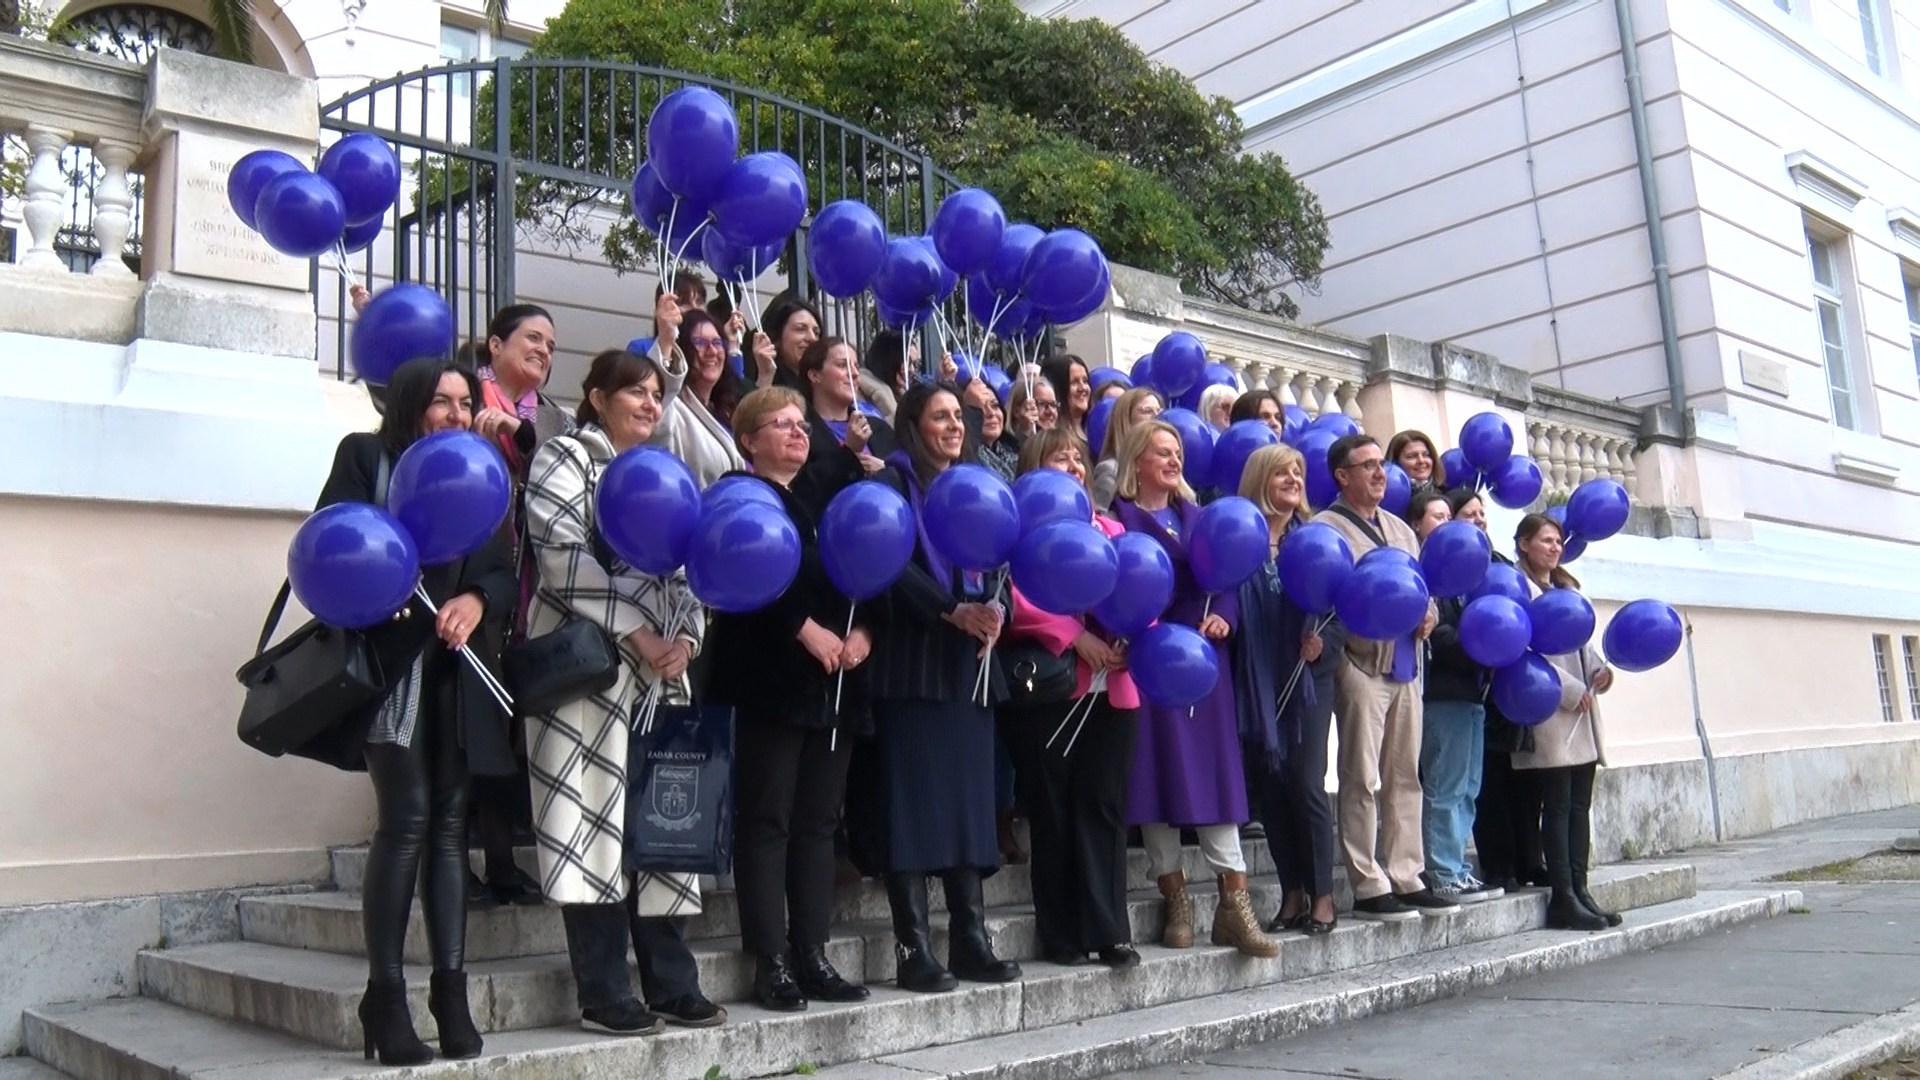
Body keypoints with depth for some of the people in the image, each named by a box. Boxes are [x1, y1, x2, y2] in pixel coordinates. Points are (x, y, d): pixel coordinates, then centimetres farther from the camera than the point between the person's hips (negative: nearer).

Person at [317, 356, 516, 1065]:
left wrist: (477, 599, -11)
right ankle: (385, 998, -3)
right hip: (391, 660, -4)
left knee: (450, 822, 2)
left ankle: (451, 989, 6)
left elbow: (506, 570, 10)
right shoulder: (366, 456, 7)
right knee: (407, 818, -11)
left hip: (458, 667, 4)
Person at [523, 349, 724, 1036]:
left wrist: (685, 638, -1)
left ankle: (671, 982, 12)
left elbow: (685, 570, 18)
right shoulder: (565, 457, 2)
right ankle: (602, 993, 1)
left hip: (660, 669, 7)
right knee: (596, 818, -6)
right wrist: (637, 633, -15)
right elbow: (563, 554, -12)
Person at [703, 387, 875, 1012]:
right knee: (767, 820, -3)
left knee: (818, 821, 7)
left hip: (835, 682, 7)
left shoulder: (823, 501, 21)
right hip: (772, 678, -7)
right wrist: (806, 628, -17)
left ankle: (812, 957, 13)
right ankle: (771, 964, 1)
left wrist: (861, 631, -2)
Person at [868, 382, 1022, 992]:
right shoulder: (894, 480, 0)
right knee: (913, 801, -6)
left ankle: (970, 940, 12)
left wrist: (994, 609, -7)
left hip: (969, 661, 6)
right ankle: (913, 950, -2)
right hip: (914, 660, -6)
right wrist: (954, 611, -19)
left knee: (969, 799, 6)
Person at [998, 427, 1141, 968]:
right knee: (1054, 811, 2)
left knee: (1104, 808, 4)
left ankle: (1109, 930, 9)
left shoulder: (1110, 528, 19)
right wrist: (1076, 635, -17)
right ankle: (1061, 935, 10)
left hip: (1112, 689, 4)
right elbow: (1019, 598, -11)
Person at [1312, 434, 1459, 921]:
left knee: (1405, 777, 10)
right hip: (1360, 666, -7)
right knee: (1363, 781, -4)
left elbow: (1424, 586, 25)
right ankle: (1368, 888, 2)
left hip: (1406, 668, 7)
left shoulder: (1400, 529, 20)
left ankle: (1405, 878, 18)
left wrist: (1428, 615, 4)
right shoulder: (1326, 527, -4)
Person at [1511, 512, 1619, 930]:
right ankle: (1563, 898, -2)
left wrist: (1599, 670, 3)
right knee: (1558, 806, -6)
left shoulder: (1566, 587, 20)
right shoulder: (1520, 589, -8)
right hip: (1549, 712, -8)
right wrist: (1571, 690, -14)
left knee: (1580, 805, 7)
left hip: (1580, 713, 8)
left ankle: (1579, 890, 12)